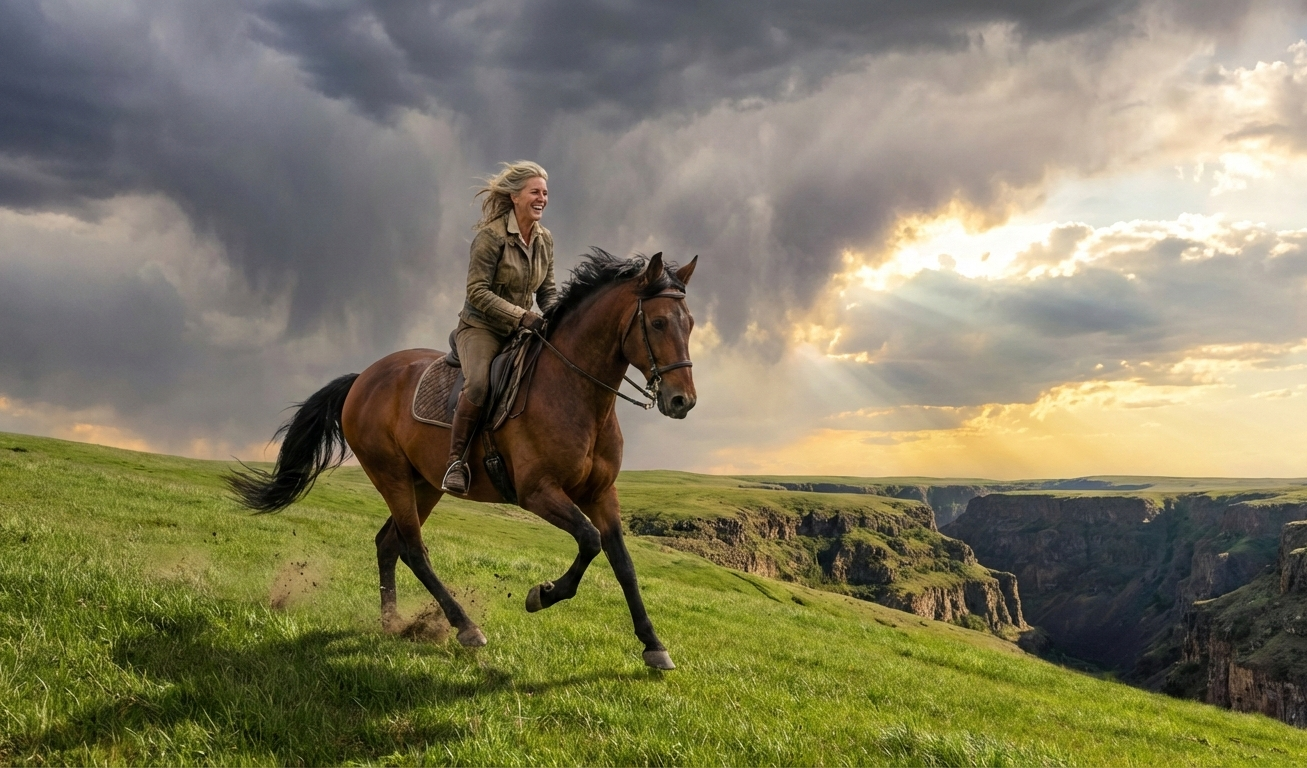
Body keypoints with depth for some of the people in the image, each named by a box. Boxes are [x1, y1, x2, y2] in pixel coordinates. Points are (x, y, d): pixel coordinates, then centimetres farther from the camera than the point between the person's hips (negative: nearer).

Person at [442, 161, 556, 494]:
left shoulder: (545, 239, 6)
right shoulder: (491, 235, -15)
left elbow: (548, 290, 12)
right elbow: (477, 292, -18)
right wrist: (522, 316, -26)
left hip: (522, 330, 7)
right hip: (481, 327, -7)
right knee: (478, 383, -33)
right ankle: (456, 460, -17)